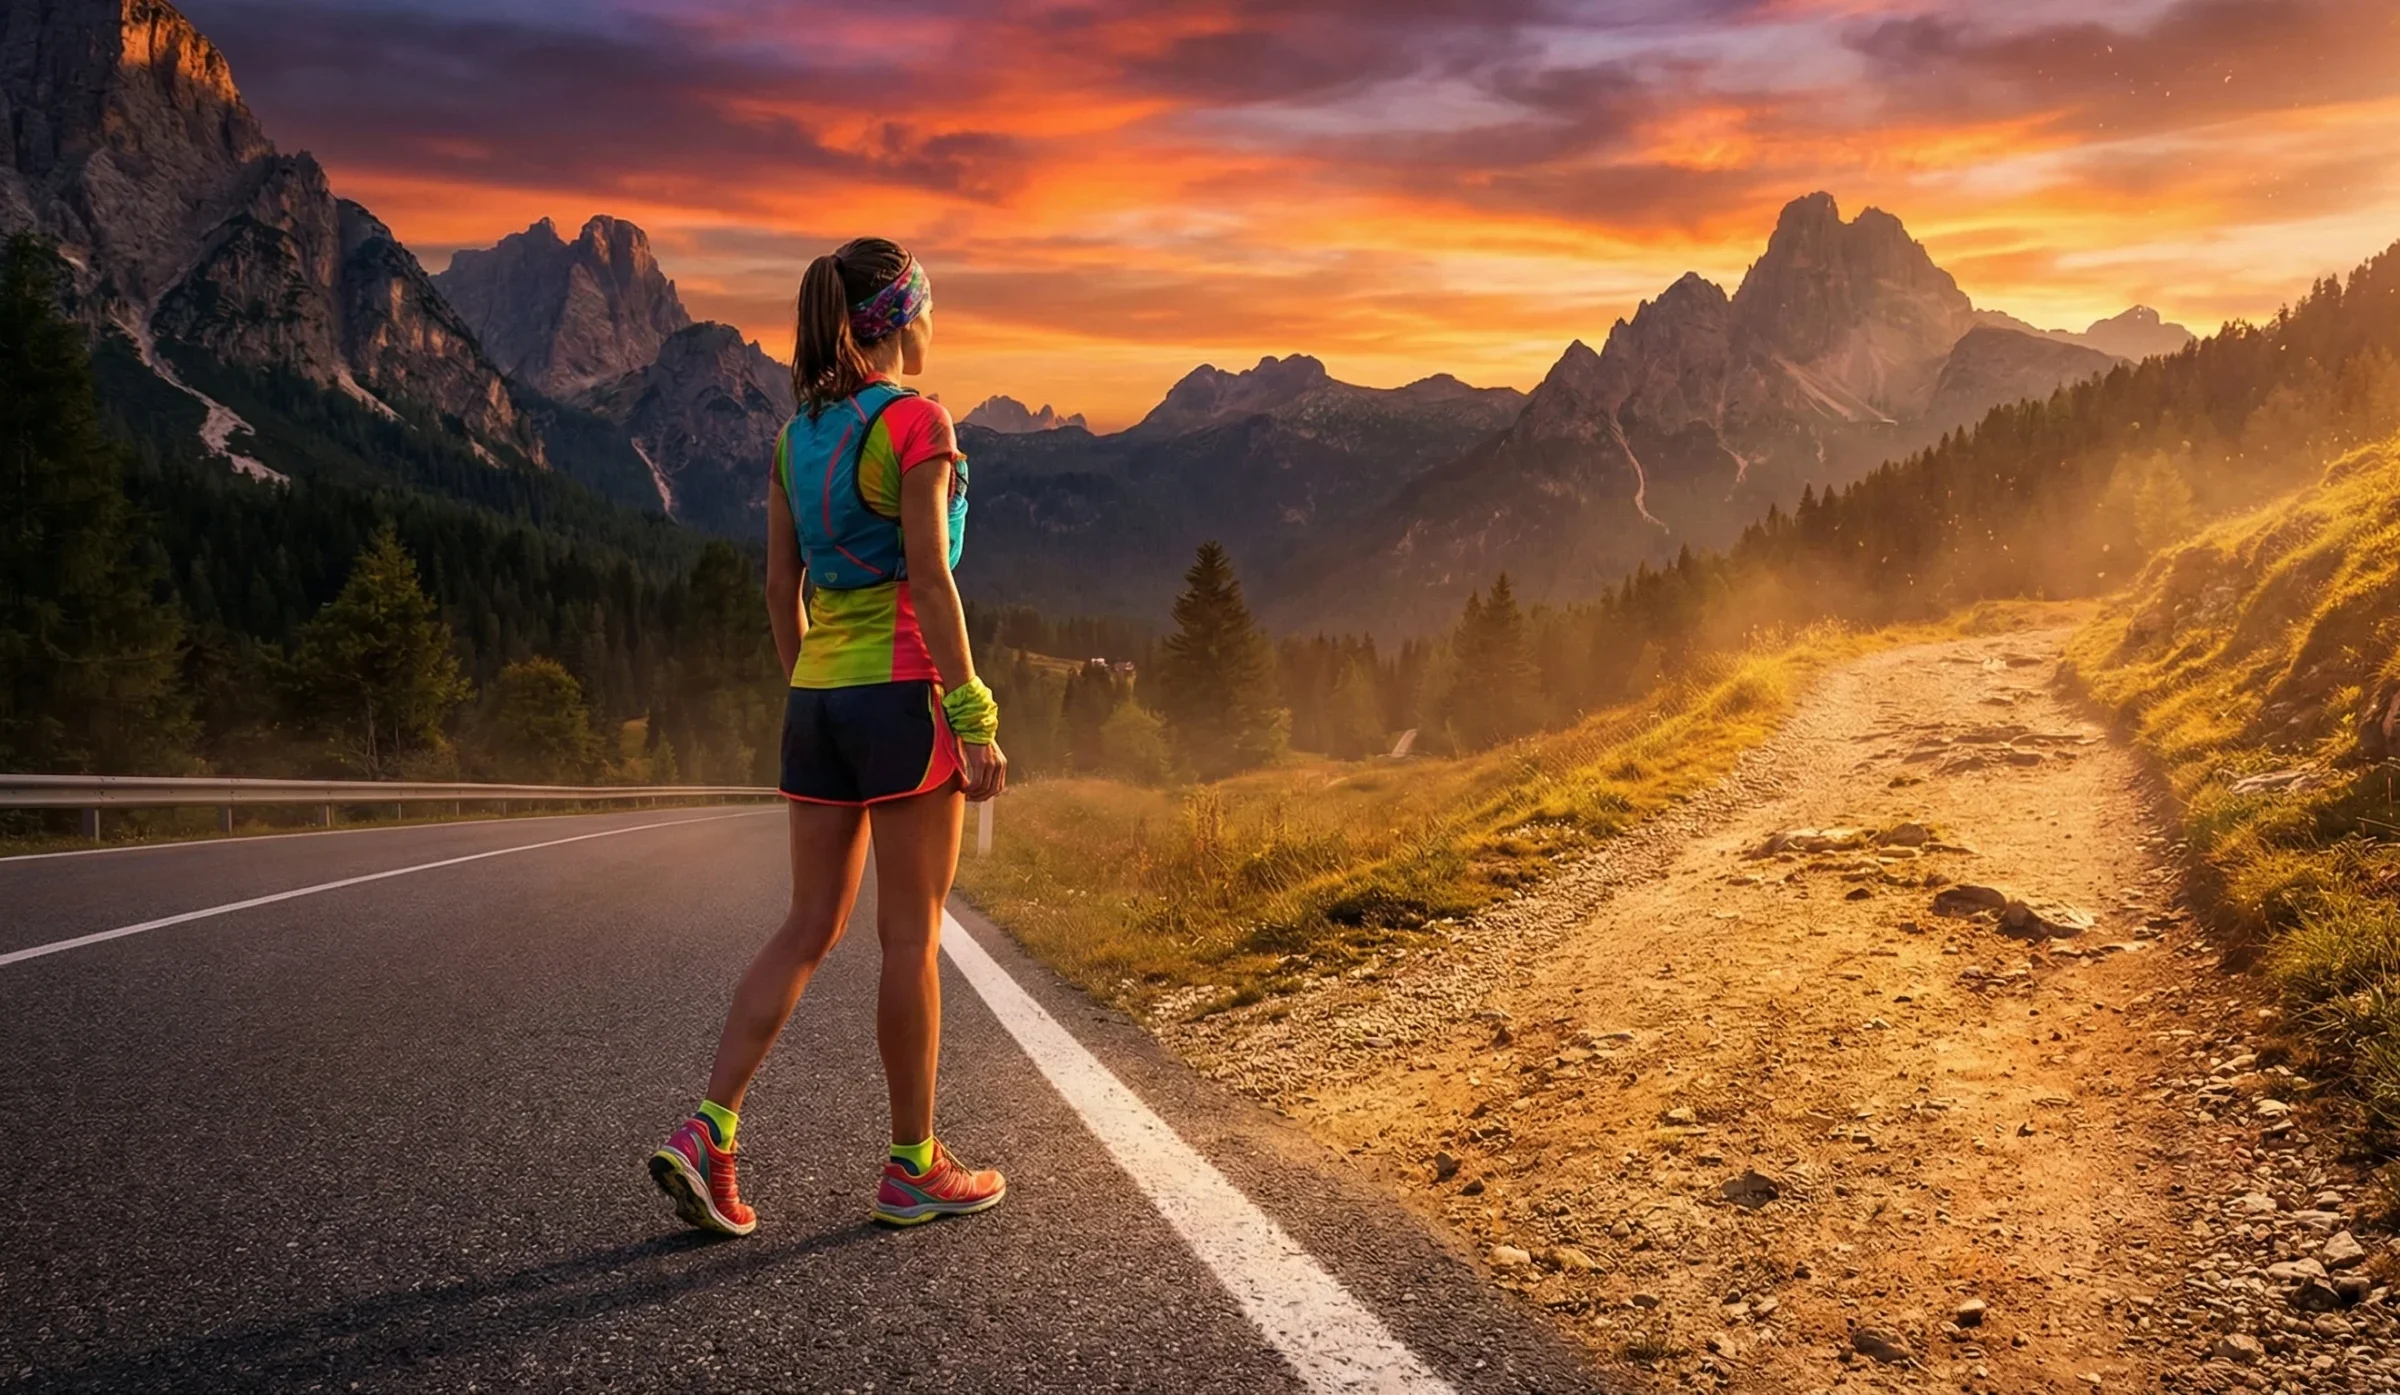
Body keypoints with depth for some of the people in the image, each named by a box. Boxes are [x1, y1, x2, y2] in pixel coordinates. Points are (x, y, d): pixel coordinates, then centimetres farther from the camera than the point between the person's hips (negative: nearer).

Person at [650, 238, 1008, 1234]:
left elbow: (781, 584, 13)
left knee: (811, 927, 12)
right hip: (903, 692, -7)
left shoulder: (798, 432, 12)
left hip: (818, 699, 7)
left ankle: (707, 1133, 3)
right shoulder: (917, 423, -10)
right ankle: (913, 1169, 13)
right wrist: (975, 721, -13)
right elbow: (929, 579, -16)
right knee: (912, 934, 2)